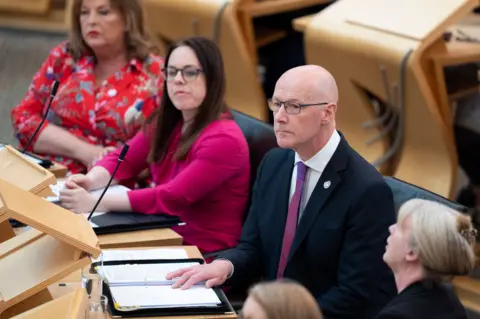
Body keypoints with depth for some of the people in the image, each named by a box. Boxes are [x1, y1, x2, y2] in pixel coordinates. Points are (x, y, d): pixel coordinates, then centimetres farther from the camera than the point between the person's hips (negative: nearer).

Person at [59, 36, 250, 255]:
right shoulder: (167, 122, 6)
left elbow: (172, 198, -25)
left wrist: (96, 203, -29)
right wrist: (90, 180, -16)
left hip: (205, 255, -7)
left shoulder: (223, 139, -19)